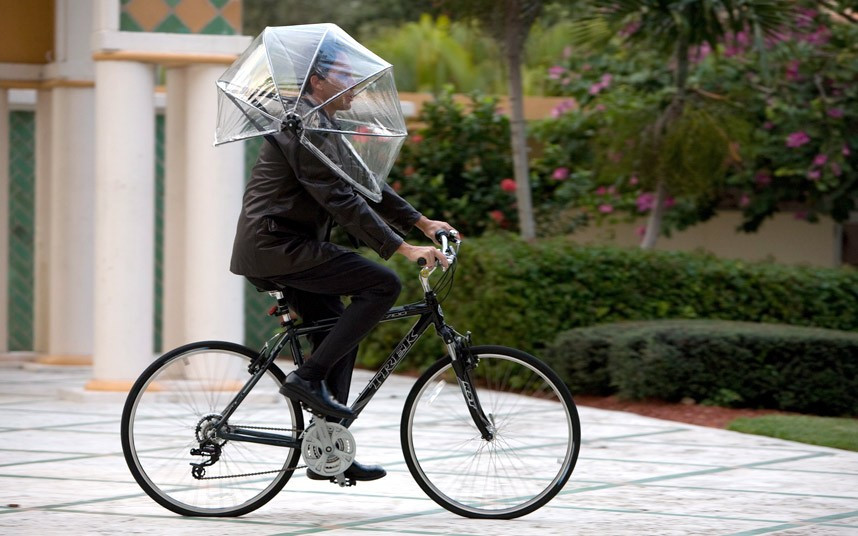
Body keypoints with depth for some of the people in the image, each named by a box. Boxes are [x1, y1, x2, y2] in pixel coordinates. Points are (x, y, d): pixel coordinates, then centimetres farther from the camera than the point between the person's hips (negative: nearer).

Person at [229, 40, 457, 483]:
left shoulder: (322, 127, 18)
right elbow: (341, 199, -23)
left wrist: (421, 222, 18)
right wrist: (402, 247, -25)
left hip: (282, 247, 11)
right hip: (277, 247, -11)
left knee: (340, 335, 13)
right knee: (383, 284, -17)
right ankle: (308, 378, -14)